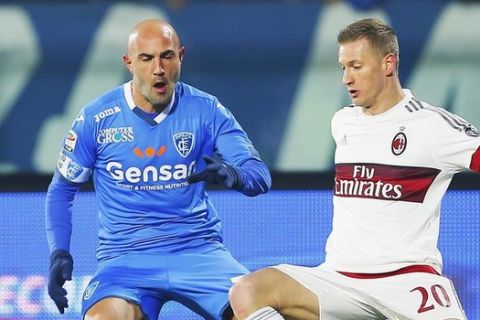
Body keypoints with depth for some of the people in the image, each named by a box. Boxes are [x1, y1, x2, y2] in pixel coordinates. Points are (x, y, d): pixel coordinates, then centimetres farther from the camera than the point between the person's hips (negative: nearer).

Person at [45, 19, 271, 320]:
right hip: (126, 258, -1)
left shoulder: (206, 111, 0)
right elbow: (62, 190, 11)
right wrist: (59, 253, -3)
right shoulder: (97, 118, -1)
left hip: (199, 250, 1)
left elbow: (261, 175, -7)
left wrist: (234, 175, -31)